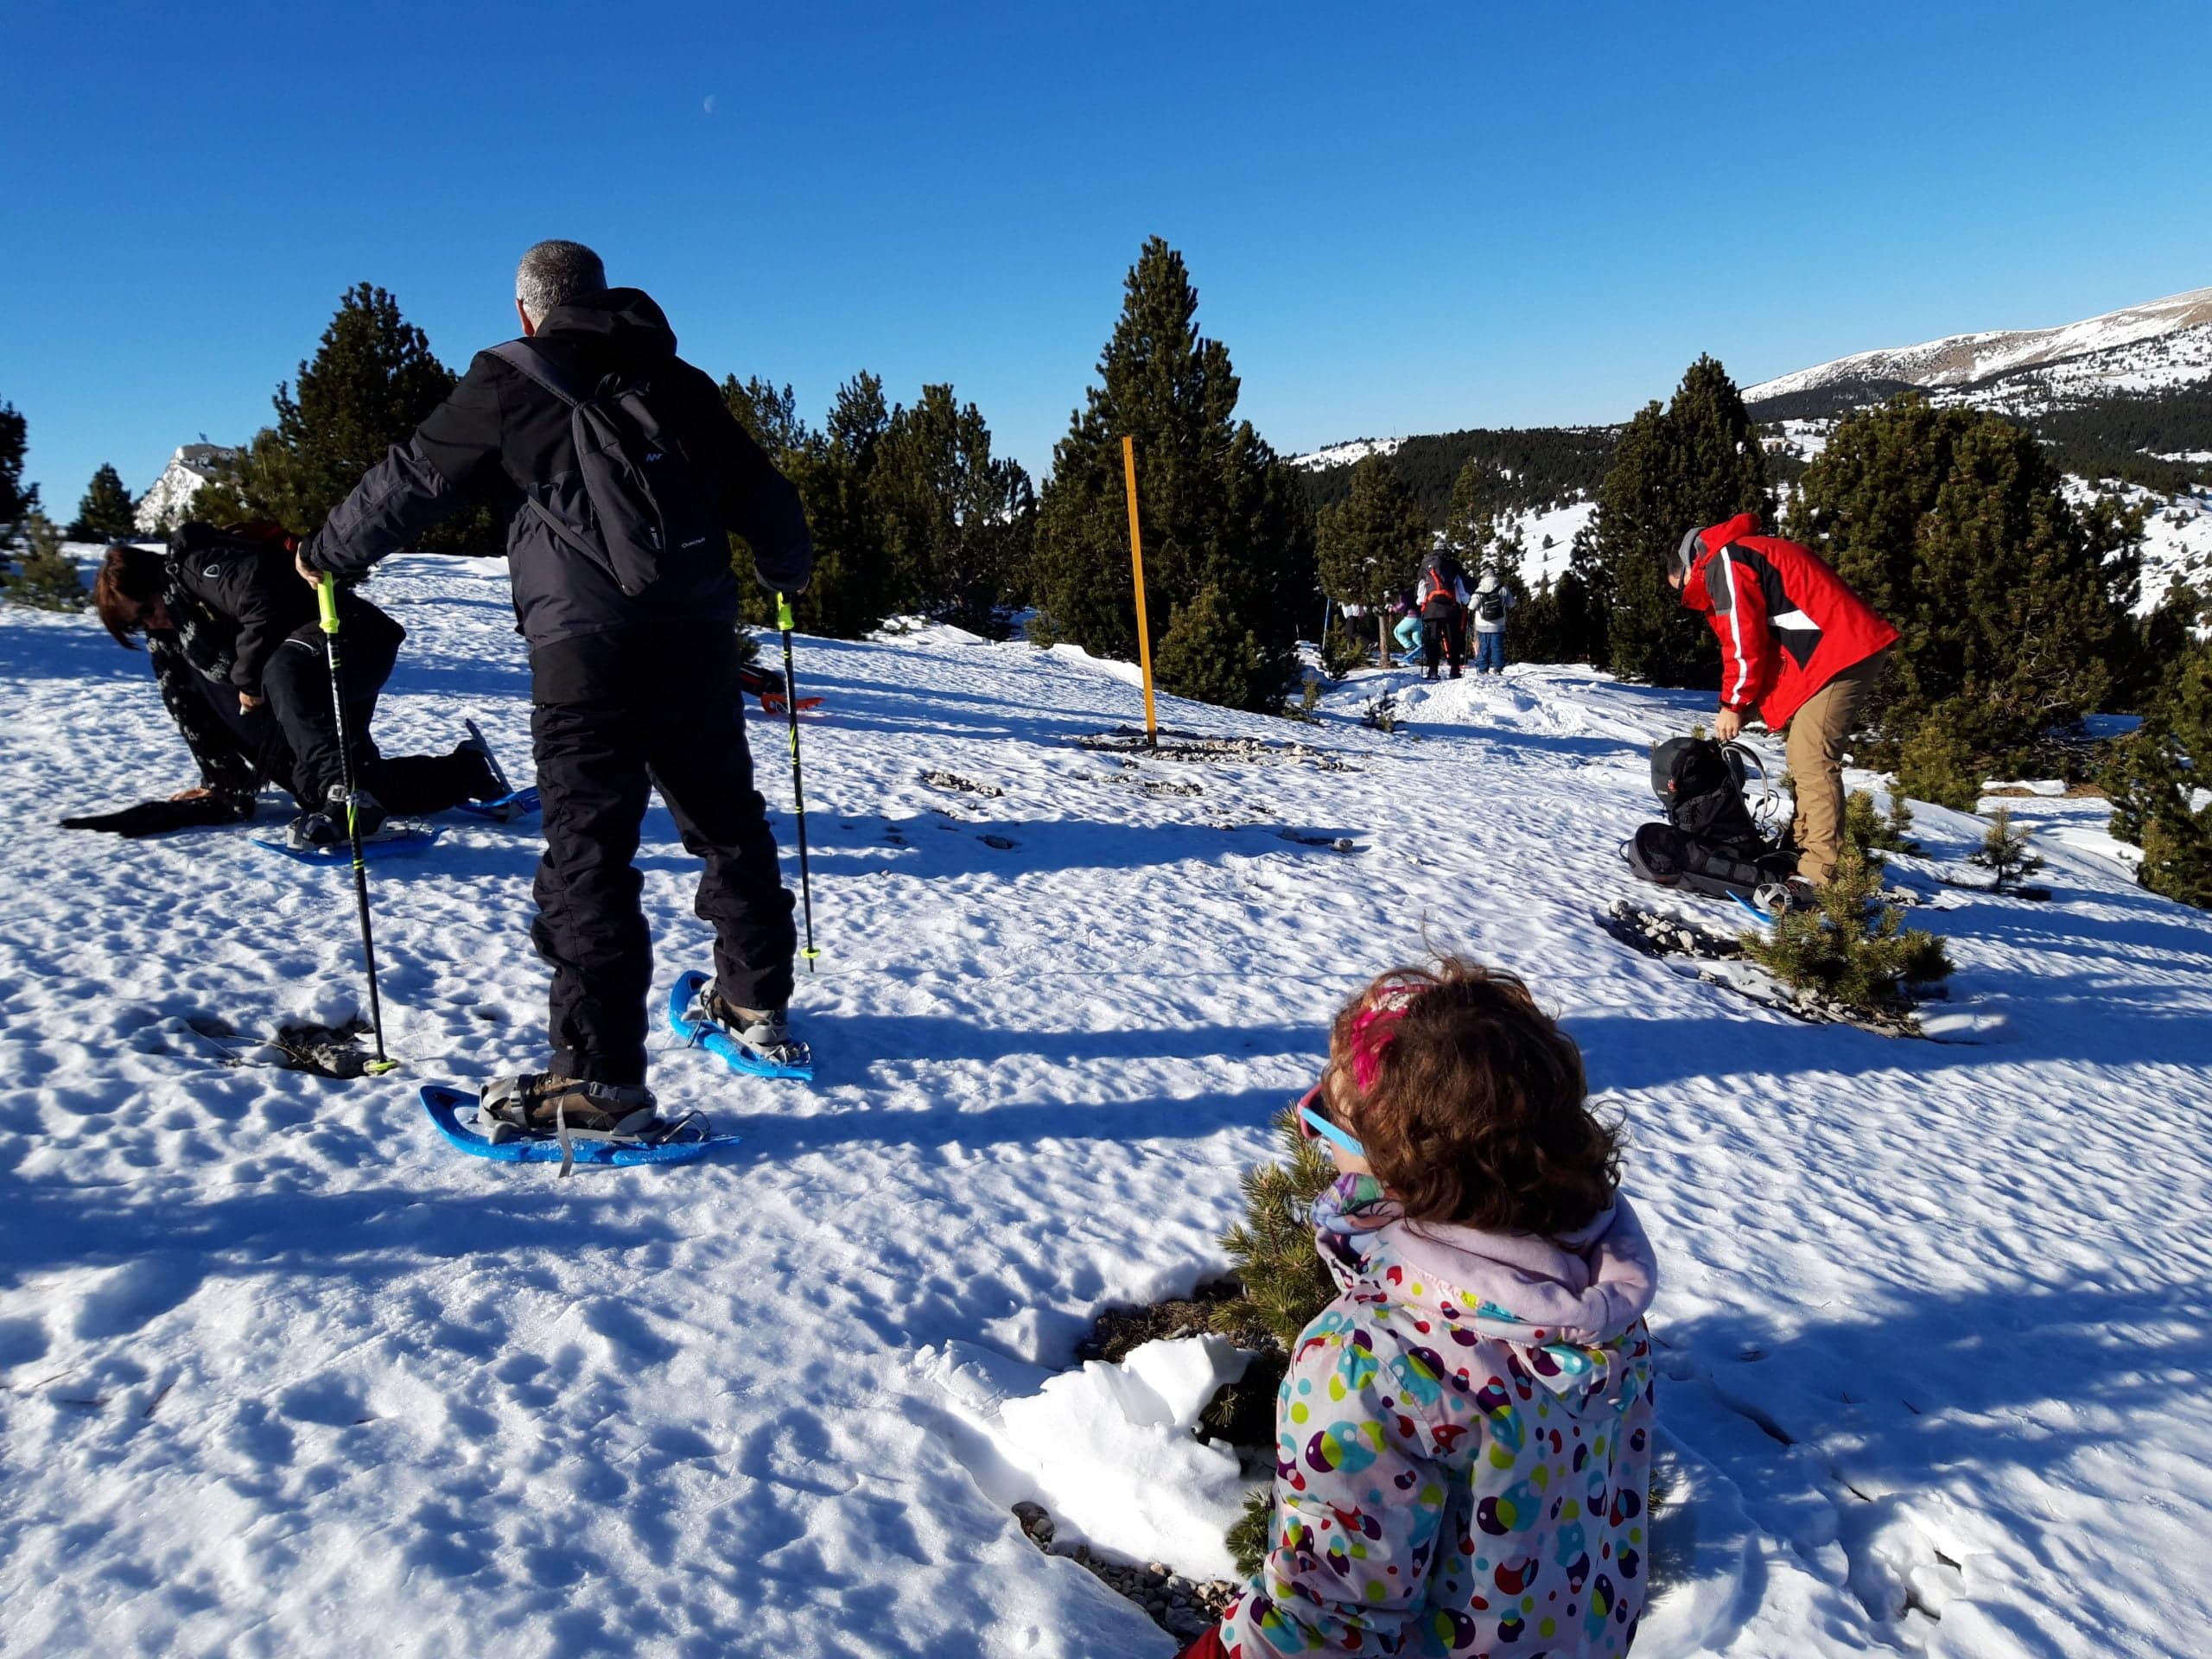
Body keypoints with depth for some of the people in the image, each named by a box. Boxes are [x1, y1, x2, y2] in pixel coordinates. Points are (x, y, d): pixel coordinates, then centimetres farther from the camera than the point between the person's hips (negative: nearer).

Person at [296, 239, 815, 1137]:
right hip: (701, 643, 5)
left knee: (588, 854, -5)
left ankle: (602, 1078, -8)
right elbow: (760, 490, 22)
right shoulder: (678, 382, 17)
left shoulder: (507, 387, 5)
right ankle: (756, 1004, 32)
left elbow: (409, 483, 9)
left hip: (586, 657, -5)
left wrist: (327, 553, 25)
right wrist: (790, 568, 41)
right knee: (728, 824, 18)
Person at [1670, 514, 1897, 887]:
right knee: (1804, 755, 16)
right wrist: (1744, 703, 15)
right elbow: (1765, 639, 23)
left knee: (1812, 760, -13)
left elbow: (1746, 641, -9)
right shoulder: (1745, 553, 26)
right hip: (1851, 648, 11)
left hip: (1840, 652, -11)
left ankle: (1821, 874, -16)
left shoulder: (1723, 562, -5)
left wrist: (1733, 705, 2)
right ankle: (1805, 850, 21)